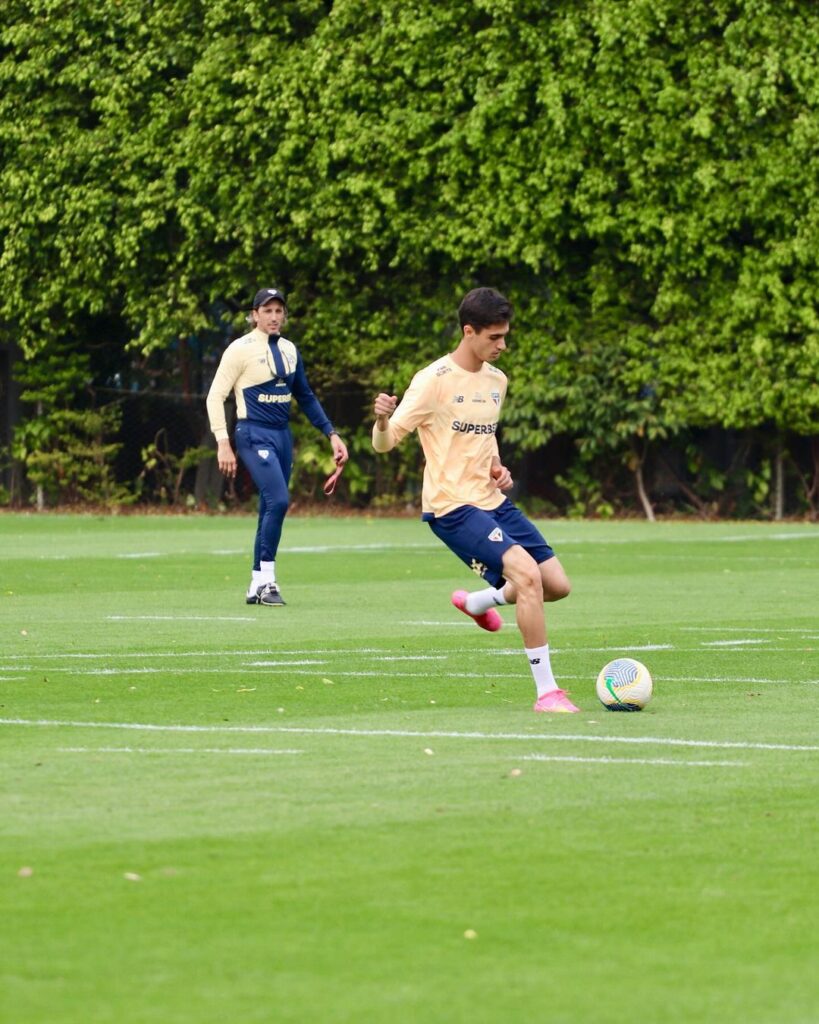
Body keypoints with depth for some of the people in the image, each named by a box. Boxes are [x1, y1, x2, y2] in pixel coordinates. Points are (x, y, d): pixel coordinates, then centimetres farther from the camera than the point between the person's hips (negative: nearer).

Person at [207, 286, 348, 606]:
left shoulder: (289, 350, 12)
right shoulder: (241, 349, -7)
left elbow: (305, 397, 21)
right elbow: (215, 396, -7)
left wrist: (331, 433, 14)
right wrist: (223, 444, -14)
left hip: (283, 436, 7)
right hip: (255, 435, -7)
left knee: (271, 510, 7)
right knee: (278, 500, -20)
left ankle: (257, 586, 14)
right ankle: (266, 579, -13)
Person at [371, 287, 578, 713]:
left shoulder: (496, 381, 9)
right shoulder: (434, 380, -13)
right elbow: (384, 442, -13)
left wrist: (497, 467, 7)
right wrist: (382, 420, -36)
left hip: (492, 501, 8)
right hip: (453, 506, -8)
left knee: (557, 585, 6)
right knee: (528, 575, -25)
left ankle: (479, 601, 35)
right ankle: (546, 691, -18)